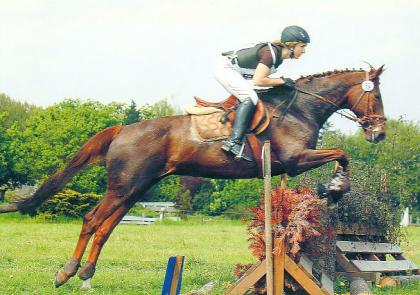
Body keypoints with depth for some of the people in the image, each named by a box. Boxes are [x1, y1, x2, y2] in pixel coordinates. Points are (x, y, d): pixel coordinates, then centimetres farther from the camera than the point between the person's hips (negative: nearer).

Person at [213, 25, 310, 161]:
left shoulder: (278, 53, 4)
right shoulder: (270, 53, -24)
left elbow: (261, 76, 12)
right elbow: (258, 81, -27)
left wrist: (280, 82, -1)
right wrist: (282, 81, -17)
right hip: (225, 68, -11)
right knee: (250, 98, -22)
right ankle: (234, 142, -31)